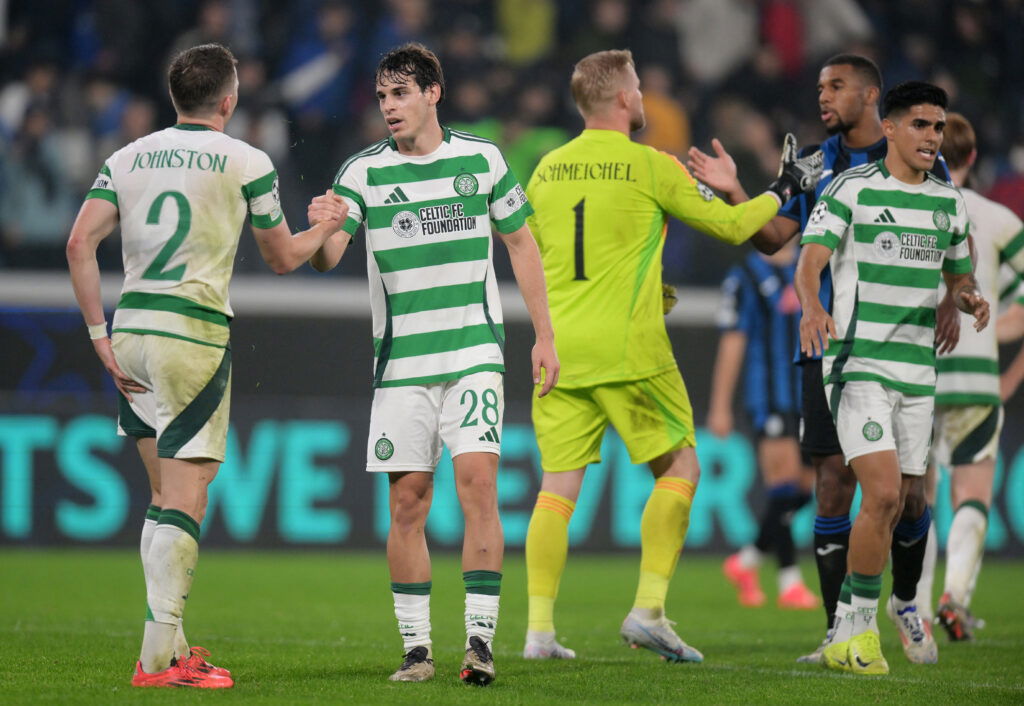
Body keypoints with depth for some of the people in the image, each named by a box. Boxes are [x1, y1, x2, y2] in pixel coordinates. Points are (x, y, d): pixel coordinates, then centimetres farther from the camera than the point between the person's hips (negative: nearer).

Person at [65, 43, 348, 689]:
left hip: (129, 328, 5)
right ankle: (161, 656, -12)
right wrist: (326, 227, 30)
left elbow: (81, 242, 0)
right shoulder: (246, 162, -1)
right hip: (193, 332, -5)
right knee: (185, 501, -5)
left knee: (166, 496, 15)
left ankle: (169, 645, 16)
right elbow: (284, 257, 10)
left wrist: (100, 333, 3)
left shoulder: (128, 157, 10)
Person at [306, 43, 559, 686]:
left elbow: (521, 243, 12)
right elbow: (326, 258, -10)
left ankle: (481, 641, -12)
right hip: (401, 361, 1)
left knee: (477, 481, -13)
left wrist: (545, 337, 10)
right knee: (407, 500, 0)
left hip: (474, 350, -1)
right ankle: (417, 647, 8)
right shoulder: (364, 172, 0)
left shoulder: (481, 159, 3)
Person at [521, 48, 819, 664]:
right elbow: (730, 225, 2)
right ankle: (648, 609, -1)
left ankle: (539, 628, -2)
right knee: (679, 469, 8)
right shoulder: (649, 167, -5)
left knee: (559, 485, 4)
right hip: (628, 351, -5)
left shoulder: (547, 170, 9)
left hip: (558, 351, 5)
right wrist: (784, 190, 20)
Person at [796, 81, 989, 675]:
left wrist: (970, 298, 0)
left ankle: (848, 632, 19)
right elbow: (810, 261, -15)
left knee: (896, 509, 6)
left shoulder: (948, 201, 12)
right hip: (858, 364, -6)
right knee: (884, 494, -18)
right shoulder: (852, 190, -5)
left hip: (917, 371, 6)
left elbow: (959, 274, 24)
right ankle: (858, 632, -8)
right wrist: (813, 307, -37)